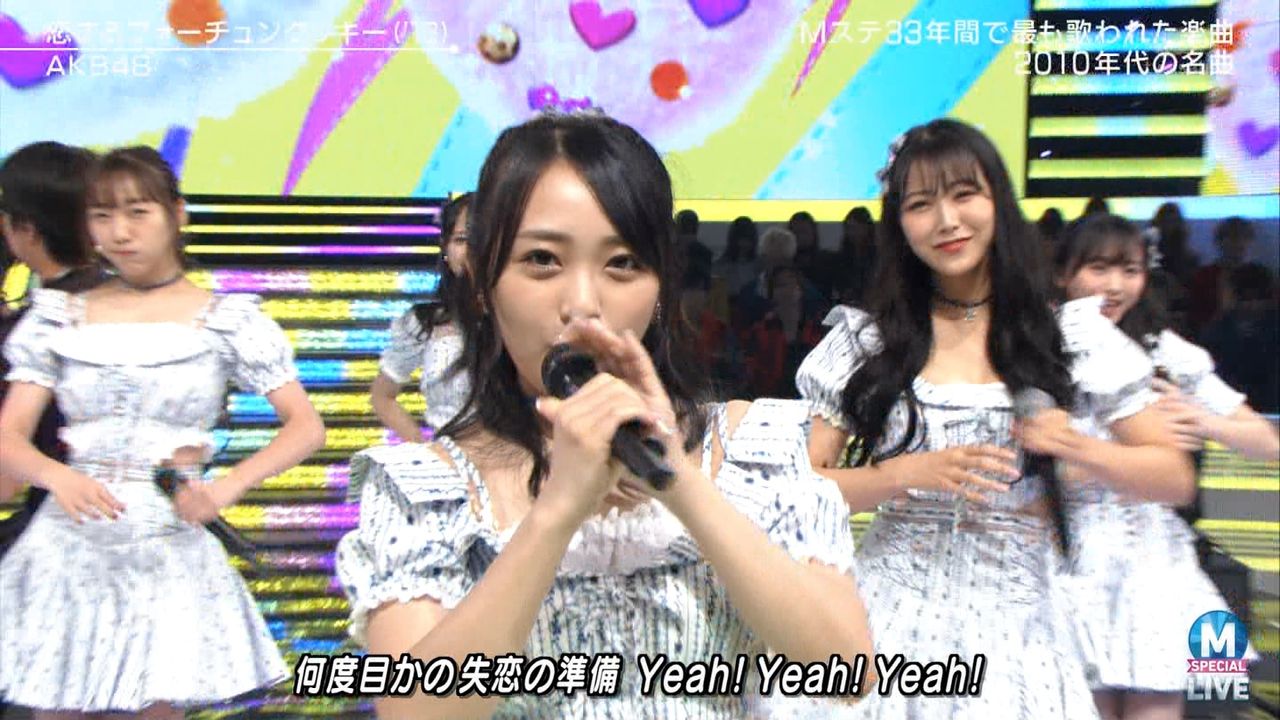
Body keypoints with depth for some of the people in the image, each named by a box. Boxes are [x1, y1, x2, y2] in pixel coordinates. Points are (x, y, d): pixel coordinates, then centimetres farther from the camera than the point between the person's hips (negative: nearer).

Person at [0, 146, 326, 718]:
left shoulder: (226, 321, -2)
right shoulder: (59, 317, 4)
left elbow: (307, 427, -4)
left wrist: (225, 488, -18)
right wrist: (57, 476, -22)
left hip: (169, 549, -2)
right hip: (67, 547, 2)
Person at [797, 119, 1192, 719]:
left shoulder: (1071, 334, 0)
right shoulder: (865, 339, -2)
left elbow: (1175, 477, 5)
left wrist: (1082, 449, -14)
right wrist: (908, 474, -18)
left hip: (1014, 624, 1)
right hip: (895, 615, 0)